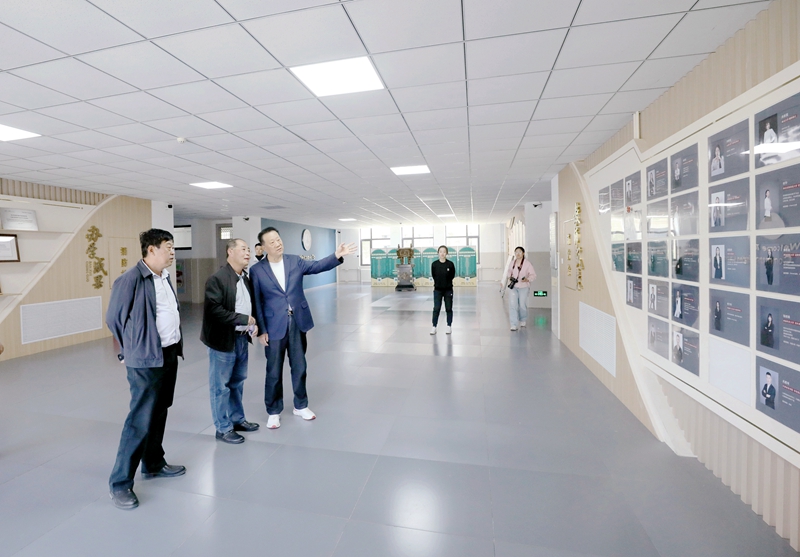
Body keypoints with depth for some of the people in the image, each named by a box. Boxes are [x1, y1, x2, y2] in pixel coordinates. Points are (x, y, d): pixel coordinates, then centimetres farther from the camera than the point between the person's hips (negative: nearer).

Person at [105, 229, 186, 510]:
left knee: (159, 414, 18)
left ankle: (153, 464, 34)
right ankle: (120, 483, 14)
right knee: (140, 420, -2)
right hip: (146, 360, -8)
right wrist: (131, 350, 3)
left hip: (170, 355, 8)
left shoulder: (164, 276, 10)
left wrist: (176, 344, 13)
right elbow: (113, 318, -8)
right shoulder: (131, 279, -15)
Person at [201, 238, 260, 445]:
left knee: (237, 382, 19)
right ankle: (223, 428, 20)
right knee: (221, 386, 6)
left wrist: (254, 324, -2)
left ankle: (237, 419, 33)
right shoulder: (217, 279, -15)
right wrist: (244, 319, -20)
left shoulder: (246, 278, 9)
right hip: (223, 340, -7)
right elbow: (214, 311, -23)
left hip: (242, 338, 7)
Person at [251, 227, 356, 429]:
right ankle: (273, 412, 28)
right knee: (274, 372, 9)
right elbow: (256, 303, -5)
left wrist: (337, 255, -24)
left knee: (299, 367, 14)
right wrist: (261, 331, -7)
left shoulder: (295, 261, 4)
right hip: (274, 326, -2)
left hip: (297, 322, 3)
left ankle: (301, 406, 33)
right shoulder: (257, 270, -5)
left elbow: (317, 266, -8)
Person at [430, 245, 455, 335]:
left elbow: (452, 276, 2)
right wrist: (439, 282, 8)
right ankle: (434, 327, 8)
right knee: (436, 309, 2)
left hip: (448, 289, 0)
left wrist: (446, 283, 5)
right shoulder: (434, 264, -7)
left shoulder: (450, 264, -9)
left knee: (449, 308, 9)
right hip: (437, 289, 0)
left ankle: (449, 326, 20)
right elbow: (433, 275, 4)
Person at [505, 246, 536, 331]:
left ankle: (523, 320, 36)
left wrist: (527, 279, -24)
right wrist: (509, 277, 2)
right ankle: (514, 324, -6)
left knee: (522, 305, 7)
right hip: (512, 286, 2)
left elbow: (533, 275, -6)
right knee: (512, 304, -9)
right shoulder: (512, 262, 3)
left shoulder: (527, 264, -8)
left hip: (523, 287, -2)